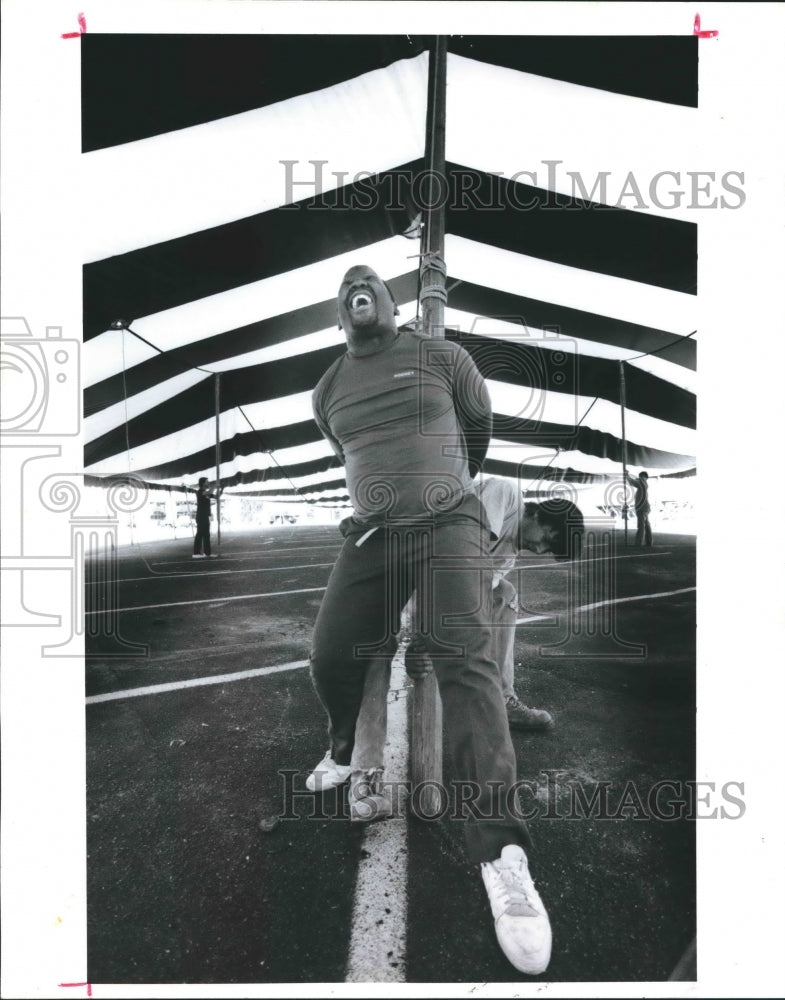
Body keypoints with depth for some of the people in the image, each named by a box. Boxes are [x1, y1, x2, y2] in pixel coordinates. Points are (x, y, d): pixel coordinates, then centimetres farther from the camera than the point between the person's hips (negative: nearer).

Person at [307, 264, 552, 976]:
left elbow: (482, 425, 18)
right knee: (330, 656, 3)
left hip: (450, 525, -3)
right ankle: (347, 749, 34)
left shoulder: (441, 356, 6)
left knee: (463, 656, -19)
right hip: (371, 536, 4)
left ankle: (501, 849, -16)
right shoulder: (328, 392, 15)